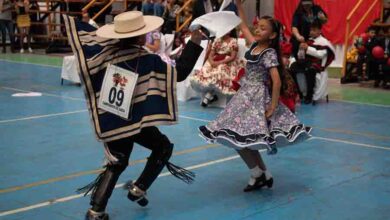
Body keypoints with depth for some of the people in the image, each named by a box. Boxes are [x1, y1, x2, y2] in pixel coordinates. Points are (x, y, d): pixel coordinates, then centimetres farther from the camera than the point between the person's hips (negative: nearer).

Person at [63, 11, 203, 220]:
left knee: (116, 163, 21)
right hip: (136, 119, -5)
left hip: (110, 120, 5)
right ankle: (138, 189, 13)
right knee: (163, 147, 20)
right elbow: (179, 73, -13)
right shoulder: (146, 59, -14)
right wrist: (194, 42, -10)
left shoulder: (105, 49, -3)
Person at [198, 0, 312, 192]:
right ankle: (263, 175, 17)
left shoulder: (269, 53, -15)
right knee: (246, 139, 9)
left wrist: (273, 107, -22)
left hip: (257, 97, -8)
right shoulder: (255, 45, 7)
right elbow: (244, 27, 20)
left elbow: (277, 81, -22)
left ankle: (258, 174, 5)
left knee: (239, 137, -9)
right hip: (246, 95, 8)